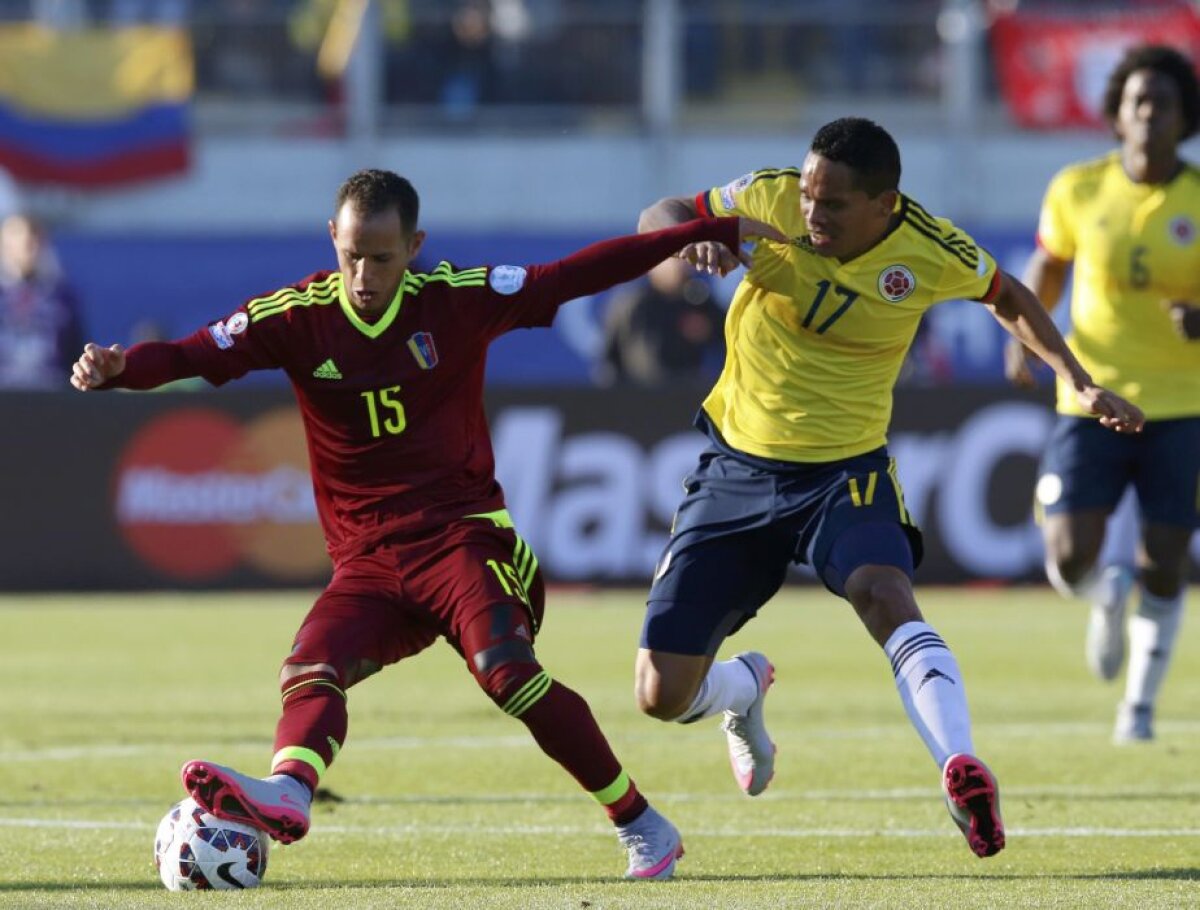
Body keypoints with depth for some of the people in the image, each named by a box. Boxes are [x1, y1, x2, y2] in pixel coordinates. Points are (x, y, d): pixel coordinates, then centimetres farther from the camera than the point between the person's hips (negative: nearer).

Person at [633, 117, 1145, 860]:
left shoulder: (930, 253, -13)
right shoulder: (771, 200, -13)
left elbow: (1007, 297, 9)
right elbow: (659, 216, 0)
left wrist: (1080, 383, 3)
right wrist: (691, 236, -24)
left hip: (845, 469, -2)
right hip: (738, 466, 2)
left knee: (886, 596, -36)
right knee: (663, 696, -1)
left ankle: (961, 770, -51)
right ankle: (746, 689, 36)